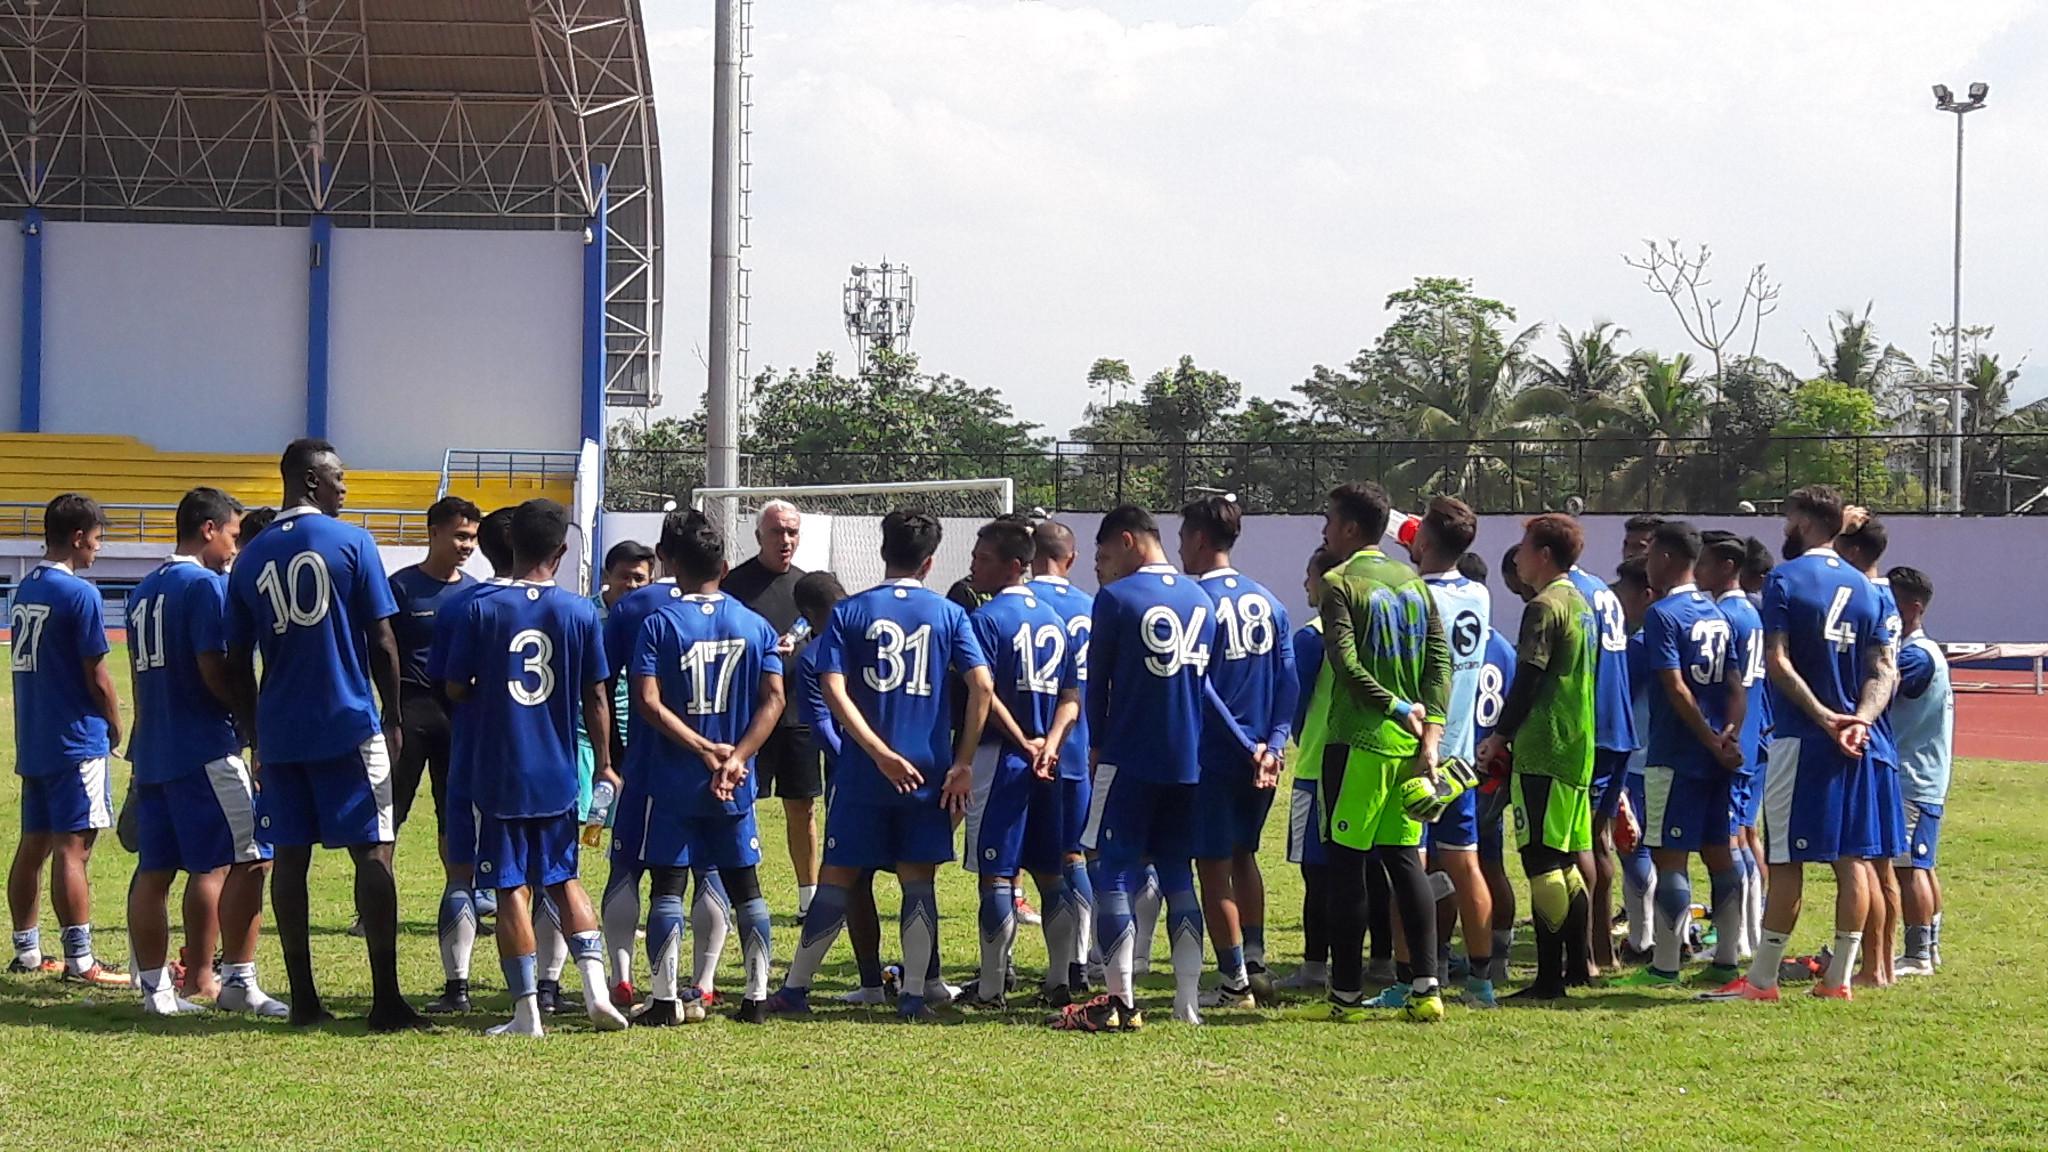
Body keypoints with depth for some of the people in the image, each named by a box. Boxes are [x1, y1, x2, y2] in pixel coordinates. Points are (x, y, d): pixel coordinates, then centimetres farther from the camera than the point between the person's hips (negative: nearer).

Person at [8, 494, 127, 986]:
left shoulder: (24, 590, 11)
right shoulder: (79, 594, -14)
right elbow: (96, 675, -12)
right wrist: (116, 727, 4)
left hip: (32, 740, 8)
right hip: (76, 742, -8)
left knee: (32, 844, 12)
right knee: (72, 848, -9)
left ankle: (26, 950, 18)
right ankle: (79, 959, -9)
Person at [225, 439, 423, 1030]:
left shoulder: (250, 559, 8)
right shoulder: (352, 543, -4)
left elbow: (238, 663, 9)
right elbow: (381, 642, -6)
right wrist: (393, 719, 4)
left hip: (279, 731, 4)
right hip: (349, 723, -4)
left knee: (290, 857, 7)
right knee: (373, 853, -2)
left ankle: (303, 998, 7)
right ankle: (386, 999, -7)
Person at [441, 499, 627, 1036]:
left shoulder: (481, 611, -8)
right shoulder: (581, 613, -2)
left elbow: (455, 689, -2)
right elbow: (596, 697, 2)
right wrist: (604, 763, 13)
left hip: (498, 775, -2)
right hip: (558, 776, 2)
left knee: (511, 890, 3)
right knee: (563, 880, 17)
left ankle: (526, 1010, 1)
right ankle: (595, 986, 4)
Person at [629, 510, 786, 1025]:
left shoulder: (660, 623, -5)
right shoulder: (755, 625, 4)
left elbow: (648, 702, -15)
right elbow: (773, 699, -5)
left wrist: (703, 748, -15)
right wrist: (735, 756, -12)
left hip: (673, 781, -3)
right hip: (736, 785, 3)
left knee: (668, 885, 1)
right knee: (744, 885, 10)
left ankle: (665, 998, -3)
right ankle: (757, 996, 11)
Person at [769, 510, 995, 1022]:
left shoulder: (849, 612, 1)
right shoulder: (949, 614, 3)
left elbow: (833, 689, -10)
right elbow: (982, 685, -7)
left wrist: (879, 753, -12)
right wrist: (963, 763, -3)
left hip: (862, 774, 0)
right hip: (928, 774, 0)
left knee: (837, 879, 7)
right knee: (919, 883, 7)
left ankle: (795, 987, 11)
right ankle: (914, 995, 3)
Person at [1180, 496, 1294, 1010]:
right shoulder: (1268, 601, 9)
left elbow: (1197, 688, -15)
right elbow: (1289, 683, 4)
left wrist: (1248, 747, -11)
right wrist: (1272, 744, -2)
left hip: (1212, 758, -7)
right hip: (1259, 759, 7)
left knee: (1214, 867, 0)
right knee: (1243, 857, 20)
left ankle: (1234, 982, 1)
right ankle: (1255, 966, 20)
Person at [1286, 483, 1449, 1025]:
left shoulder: (1341, 583, -6)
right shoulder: (1414, 584, 13)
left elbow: (1346, 663, -18)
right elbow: (1440, 662, 6)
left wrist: (1396, 708, -12)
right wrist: (1430, 736, 1)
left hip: (1358, 741, -6)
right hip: (1410, 743, 6)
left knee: (1346, 863, 0)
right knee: (1405, 860, 9)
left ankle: (1346, 994, 2)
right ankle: (1425, 989, 5)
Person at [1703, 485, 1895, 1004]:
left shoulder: (1785, 579, -6)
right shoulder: (1864, 588, 12)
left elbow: (1777, 662, -15)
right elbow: (1883, 669, 6)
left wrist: (1824, 717, -14)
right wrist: (1859, 720, -7)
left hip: (1799, 738, -6)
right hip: (1855, 741, 6)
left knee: (1786, 859, -3)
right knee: (1851, 857, 6)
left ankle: (1762, 978, 0)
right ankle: (1839, 977, 8)